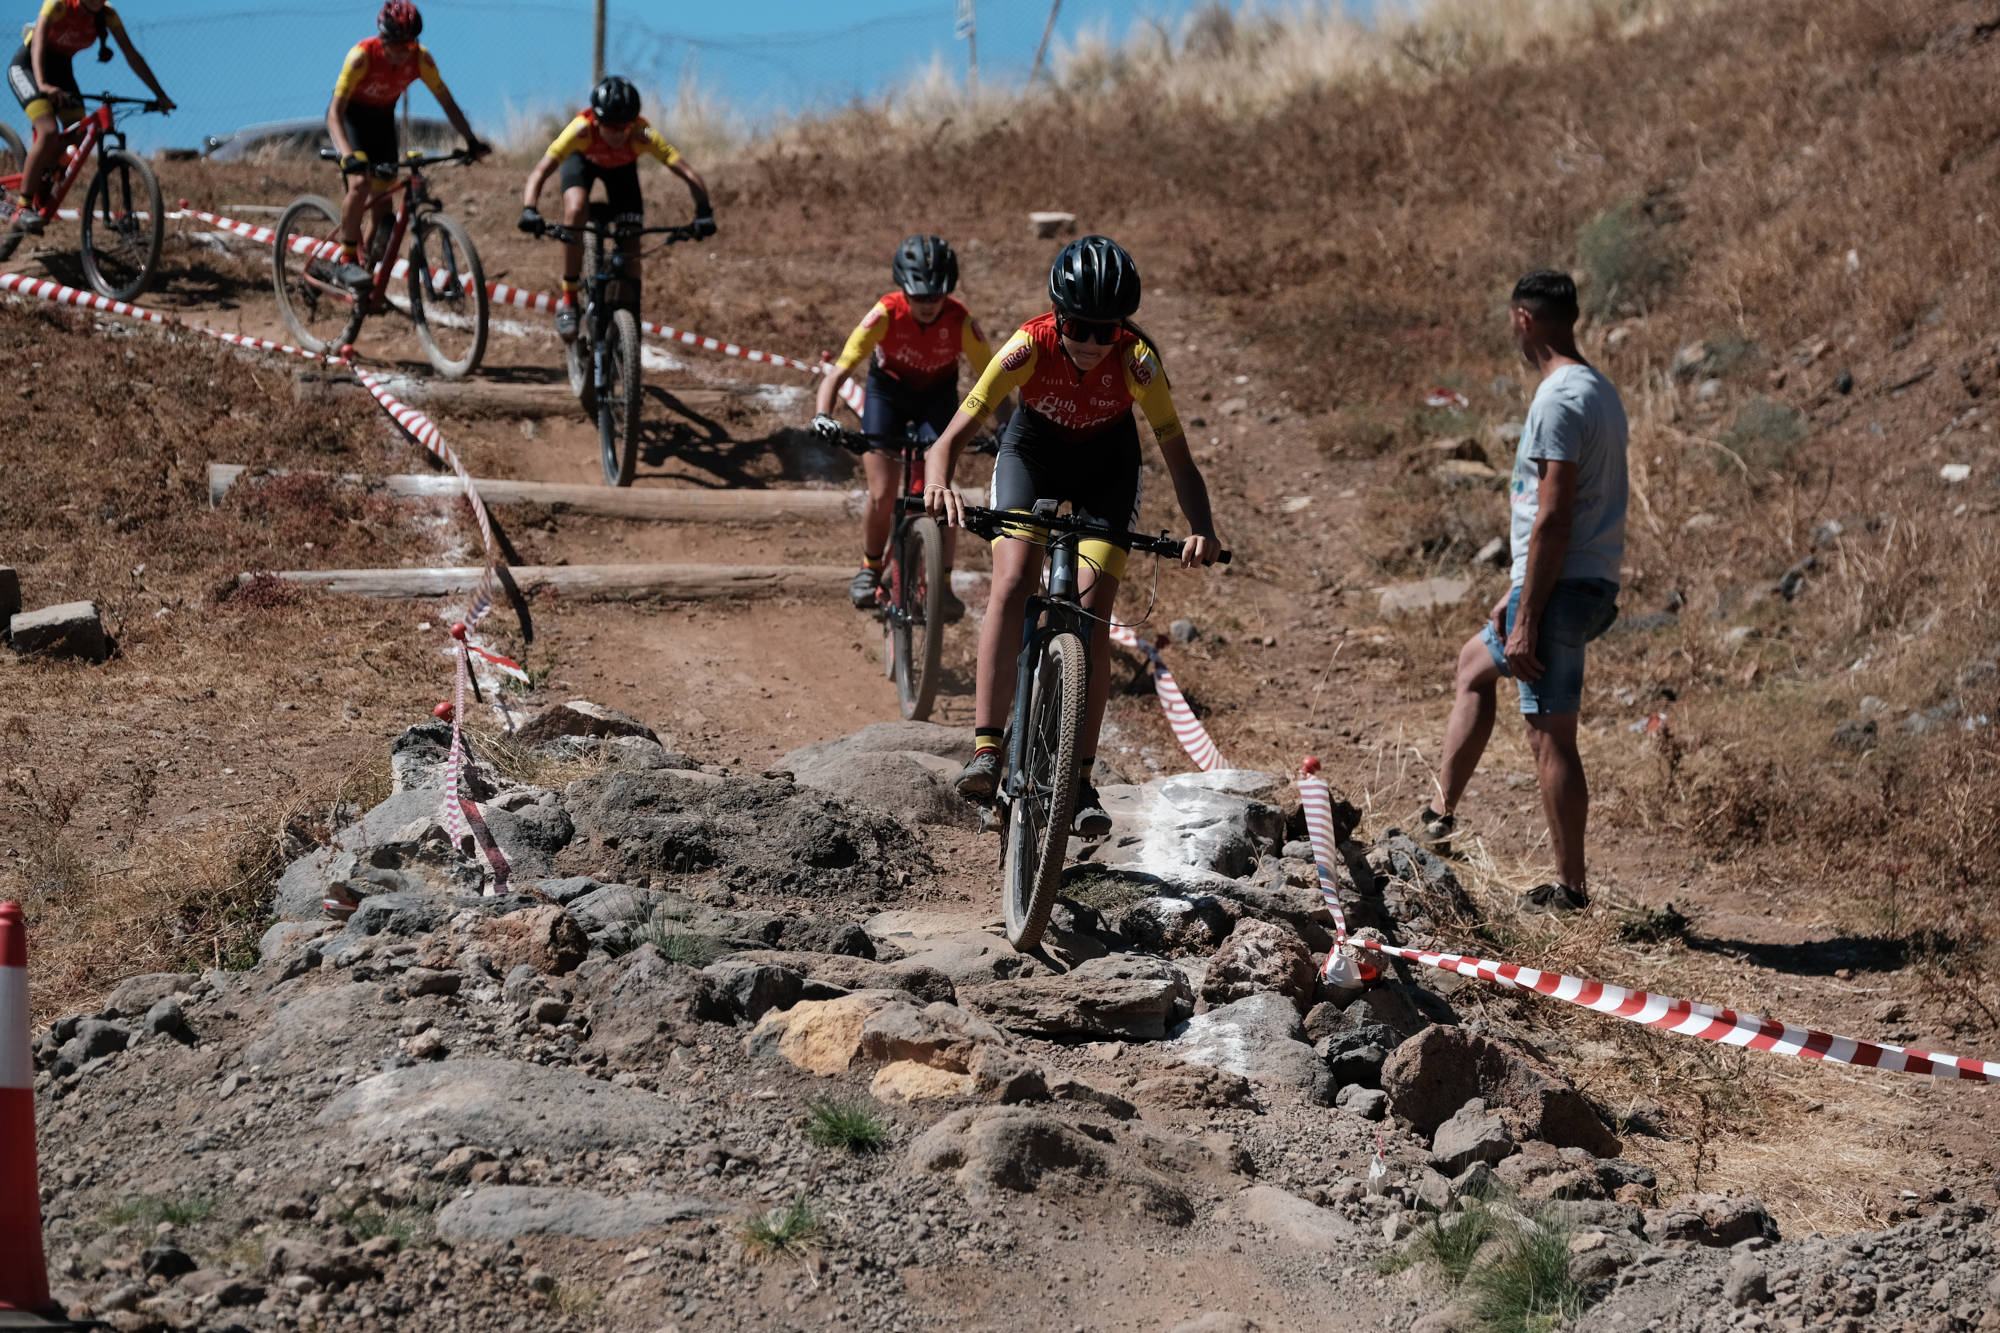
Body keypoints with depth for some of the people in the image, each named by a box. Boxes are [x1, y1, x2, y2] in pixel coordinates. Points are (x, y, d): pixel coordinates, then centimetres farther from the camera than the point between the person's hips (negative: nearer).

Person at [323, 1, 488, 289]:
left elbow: (447, 102, -13)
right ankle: (346, 262, -17)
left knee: (382, 199, 1)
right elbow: (335, 111, -36)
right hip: (350, 115, -5)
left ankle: (371, 269, 14)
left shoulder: (421, 59, -22)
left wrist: (471, 140, -26)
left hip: (382, 118, 5)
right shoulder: (362, 56, -34)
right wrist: (348, 155, -51)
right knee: (360, 182, -26)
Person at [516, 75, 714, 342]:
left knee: (630, 246, -10)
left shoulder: (643, 136, -40)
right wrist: (530, 211, -65)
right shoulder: (581, 130, -42)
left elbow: (690, 175, -43)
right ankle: (568, 301, -18)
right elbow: (538, 174, -47)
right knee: (576, 211, -30)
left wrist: (703, 212, -60)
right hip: (582, 159, -1)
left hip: (621, 168, 1)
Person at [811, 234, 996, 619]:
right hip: (888, 391, 0)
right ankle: (870, 568, 18)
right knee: (882, 495, -9)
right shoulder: (886, 315, -31)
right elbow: (839, 371, -34)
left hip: (937, 396, 0)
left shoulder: (960, 321, -28)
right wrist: (822, 416, -50)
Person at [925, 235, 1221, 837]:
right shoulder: (1029, 347, -33)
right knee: (1012, 583, -24)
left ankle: (1081, 781, -8)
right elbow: (949, 440, -34)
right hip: (1034, 449, 0)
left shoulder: (1137, 360, -31)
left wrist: (1202, 529, -44)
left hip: (1107, 462, 0)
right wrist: (938, 483, -56)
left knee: (1092, 617, -13)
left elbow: (1179, 460, -26)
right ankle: (987, 750, -26)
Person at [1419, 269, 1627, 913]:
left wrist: (1527, 620, -21)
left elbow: (1553, 518, -22)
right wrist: (1518, 594, 23)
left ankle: (1571, 889, -2)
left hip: (1560, 591, -11)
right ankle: (1441, 813, 28)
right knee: (1474, 661, 26)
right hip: (1592, 584, 11)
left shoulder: (1559, 400, -17)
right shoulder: (1598, 390, 14)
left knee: (1550, 736, -5)